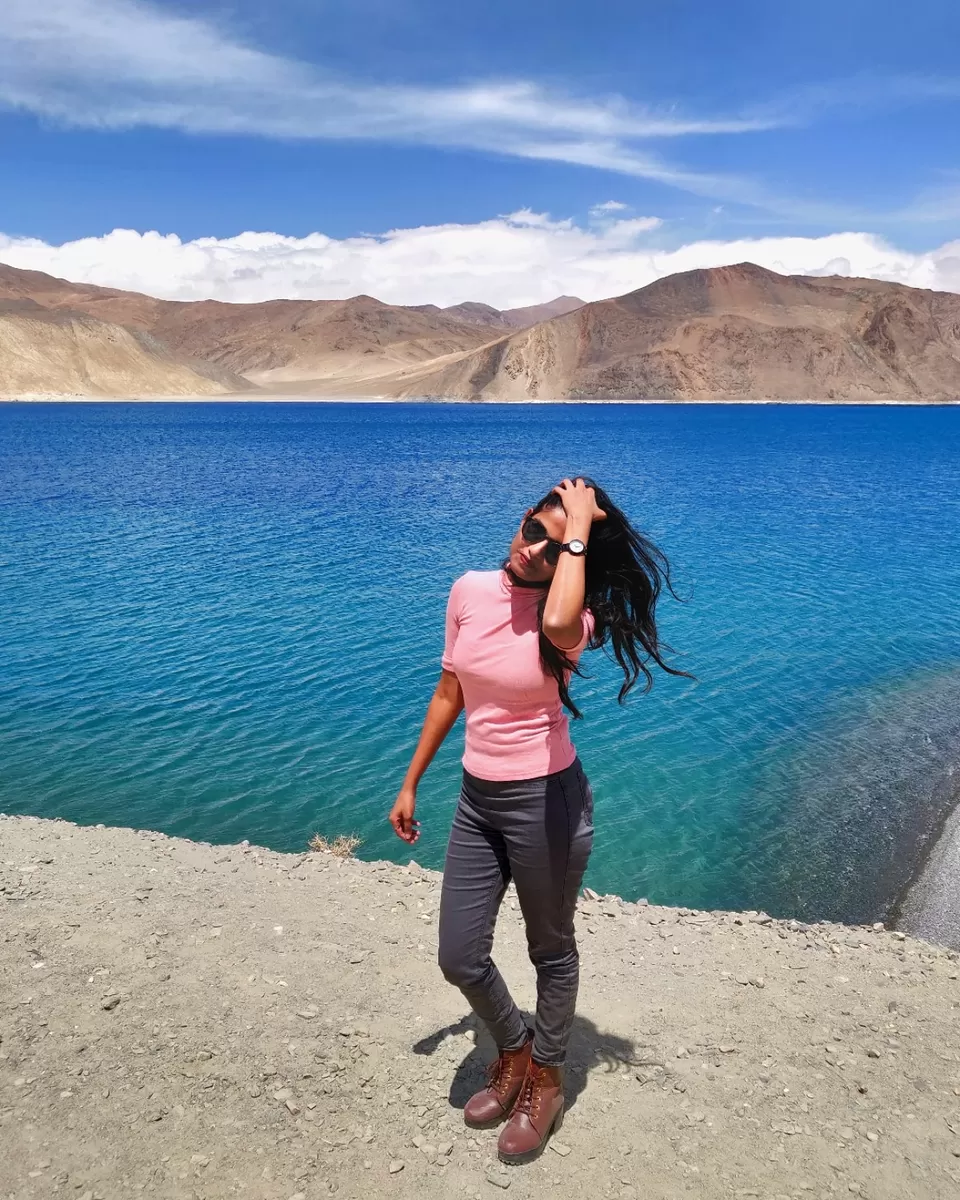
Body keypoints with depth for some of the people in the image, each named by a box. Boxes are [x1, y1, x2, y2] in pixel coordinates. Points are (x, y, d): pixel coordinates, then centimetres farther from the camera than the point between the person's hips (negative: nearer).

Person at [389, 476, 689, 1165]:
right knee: (460, 960, 11)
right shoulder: (470, 591, -2)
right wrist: (411, 784, 13)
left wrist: (579, 528, -31)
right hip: (477, 799, 5)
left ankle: (546, 1080, 40)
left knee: (551, 951, 15)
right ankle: (514, 1051, 41)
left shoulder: (576, 616, -16)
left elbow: (557, 623, -45)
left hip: (547, 800, -5)